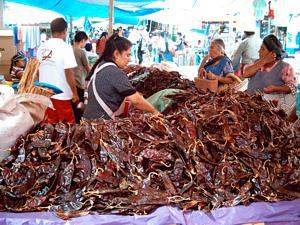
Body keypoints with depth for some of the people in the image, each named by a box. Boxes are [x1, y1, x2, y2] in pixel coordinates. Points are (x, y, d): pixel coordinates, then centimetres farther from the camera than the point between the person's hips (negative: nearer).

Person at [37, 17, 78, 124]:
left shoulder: (42, 47, 6)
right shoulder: (65, 47, -12)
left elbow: (38, 71, 12)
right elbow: (69, 73, -15)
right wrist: (75, 93, -6)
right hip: (61, 95, -6)